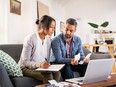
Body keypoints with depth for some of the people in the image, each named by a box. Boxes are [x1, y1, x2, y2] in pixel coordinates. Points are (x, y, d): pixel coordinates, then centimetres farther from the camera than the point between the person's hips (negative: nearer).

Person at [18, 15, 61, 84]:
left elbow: (47, 59, 9)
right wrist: (39, 64, -34)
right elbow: (25, 62, -19)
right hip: (26, 68, -6)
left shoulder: (48, 40, 4)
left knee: (57, 73, -22)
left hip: (41, 67, 6)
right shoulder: (30, 39, -17)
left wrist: (46, 65, -14)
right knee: (48, 76, -30)